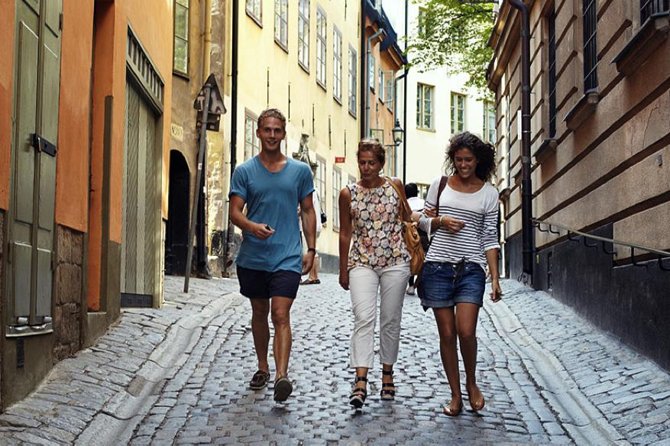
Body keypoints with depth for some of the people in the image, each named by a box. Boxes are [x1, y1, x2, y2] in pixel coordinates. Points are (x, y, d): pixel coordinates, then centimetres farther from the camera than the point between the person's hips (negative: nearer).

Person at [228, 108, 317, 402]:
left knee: (280, 315, -13)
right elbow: (235, 211, -2)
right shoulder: (244, 171, 4)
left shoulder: (300, 171, 6)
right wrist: (252, 226, -23)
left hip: (287, 257, -2)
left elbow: (308, 212, 11)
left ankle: (281, 375, -20)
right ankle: (263, 368, 30)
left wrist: (311, 249, 4)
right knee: (259, 313, 14)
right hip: (252, 257, 2)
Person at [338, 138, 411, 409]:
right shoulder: (348, 194, 1)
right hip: (362, 262, -1)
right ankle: (360, 381, -21)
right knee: (363, 318, -15)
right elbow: (345, 233, 8)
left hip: (395, 261, 1)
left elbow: (405, 219, 16)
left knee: (391, 320, 7)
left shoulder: (395, 187, 3)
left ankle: (387, 375, 22)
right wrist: (343, 270, 10)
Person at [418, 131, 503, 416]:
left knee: (466, 331, -14)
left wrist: (495, 278, 0)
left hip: (471, 268, -1)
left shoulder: (488, 193, 6)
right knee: (446, 334, 3)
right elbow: (424, 222, 15)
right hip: (438, 266, 1)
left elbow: (490, 238, 6)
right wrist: (440, 221, -8)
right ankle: (455, 395, 15)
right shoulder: (440, 184, 8)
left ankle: (471, 384, 12)